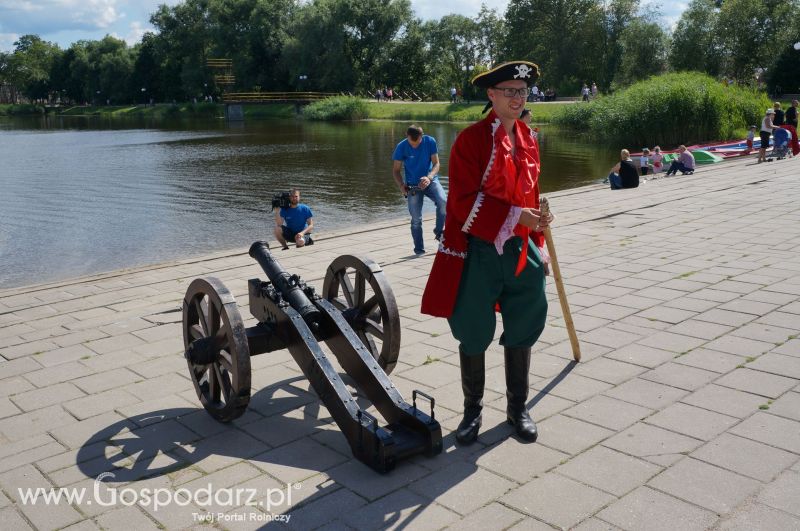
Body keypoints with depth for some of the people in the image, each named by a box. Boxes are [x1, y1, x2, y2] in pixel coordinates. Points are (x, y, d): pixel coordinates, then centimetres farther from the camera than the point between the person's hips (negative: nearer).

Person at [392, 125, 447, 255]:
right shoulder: (401, 147, -10)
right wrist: (401, 185, -22)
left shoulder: (430, 142, -10)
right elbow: (396, 170, -3)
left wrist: (429, 177, -27)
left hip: (430, 180, 0)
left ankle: (438, 231, -5)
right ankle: (419, 249, 12)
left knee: (443, 202, -27)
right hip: (413, 185, 0)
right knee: (416, 219, -3)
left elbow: (436, 163, -7)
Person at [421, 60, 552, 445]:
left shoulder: (528, 139, 9)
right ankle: (472, 411, 26)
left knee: (521, 333, 13)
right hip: (478, 253, -5)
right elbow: (464, 201, -17)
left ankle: (518, 409, 31)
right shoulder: (471, 139, -10)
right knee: (473, 337, 7)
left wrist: (537, 245, 16)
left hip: (522, 252, 5)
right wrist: (515, 217, -22)